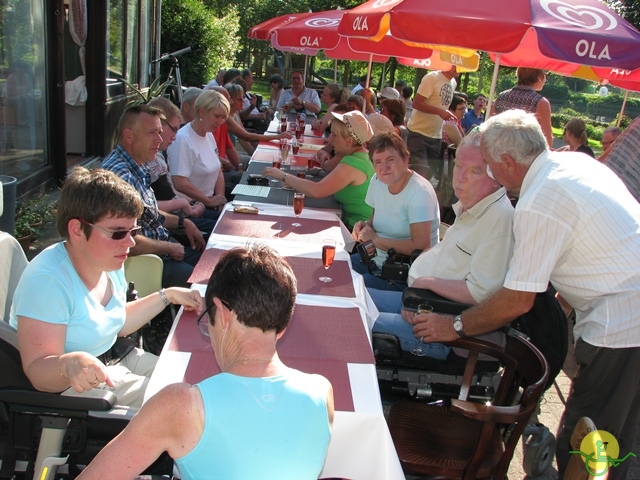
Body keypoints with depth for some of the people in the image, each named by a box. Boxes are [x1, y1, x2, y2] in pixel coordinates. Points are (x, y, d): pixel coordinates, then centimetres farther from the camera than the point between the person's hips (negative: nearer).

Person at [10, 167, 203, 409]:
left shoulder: (109, 262, -1)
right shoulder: (48, 281, -28)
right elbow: (38, 371, -29)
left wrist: (167, 296, 10)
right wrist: (69, 364, -50)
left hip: (116, 361, 9)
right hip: (79, 387, -8)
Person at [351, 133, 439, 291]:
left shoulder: (419, 192, -20)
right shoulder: (377, 181, 4)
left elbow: (421, 247, -26)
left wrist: (376, 240, -19)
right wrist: (365, 225, -1)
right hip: (375, 259, 8)